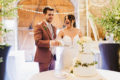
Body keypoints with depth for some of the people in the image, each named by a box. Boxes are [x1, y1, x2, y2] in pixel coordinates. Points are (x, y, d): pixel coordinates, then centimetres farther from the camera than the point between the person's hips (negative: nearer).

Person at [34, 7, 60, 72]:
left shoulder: (53, 27, 16)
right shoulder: (39, 26, -8)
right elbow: (37, 42, -18)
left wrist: (57, 42, 2)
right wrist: (50, 43, -31)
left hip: (52, 57, 7)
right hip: (44, 58, -7)